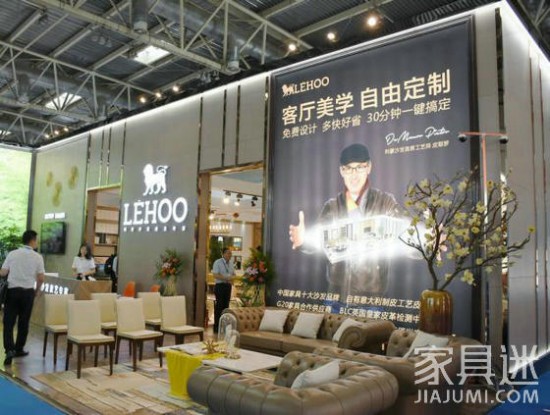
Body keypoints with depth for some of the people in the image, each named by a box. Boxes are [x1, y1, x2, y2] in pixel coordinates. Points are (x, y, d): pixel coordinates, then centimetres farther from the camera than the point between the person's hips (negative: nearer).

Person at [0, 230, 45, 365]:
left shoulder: (12, 254, -1)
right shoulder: (37, 257, -4)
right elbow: (41, 278, -3)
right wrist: (37, 290, 15)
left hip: (13, 290, 0)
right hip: (28, 292, 0)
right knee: (23, 322, 12)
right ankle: (19, 349, 22)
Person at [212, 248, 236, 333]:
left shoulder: (231, 263, 13)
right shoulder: (217, 262, -8)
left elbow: (233, 274, 18)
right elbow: (215, 275, -16)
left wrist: (232, 278, -6)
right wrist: (226, 278, -22)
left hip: (228, 285, 7)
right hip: (220, 285, -7)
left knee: (226, 305, 10)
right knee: (219, 306, -6)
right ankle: (216, 326, 0)